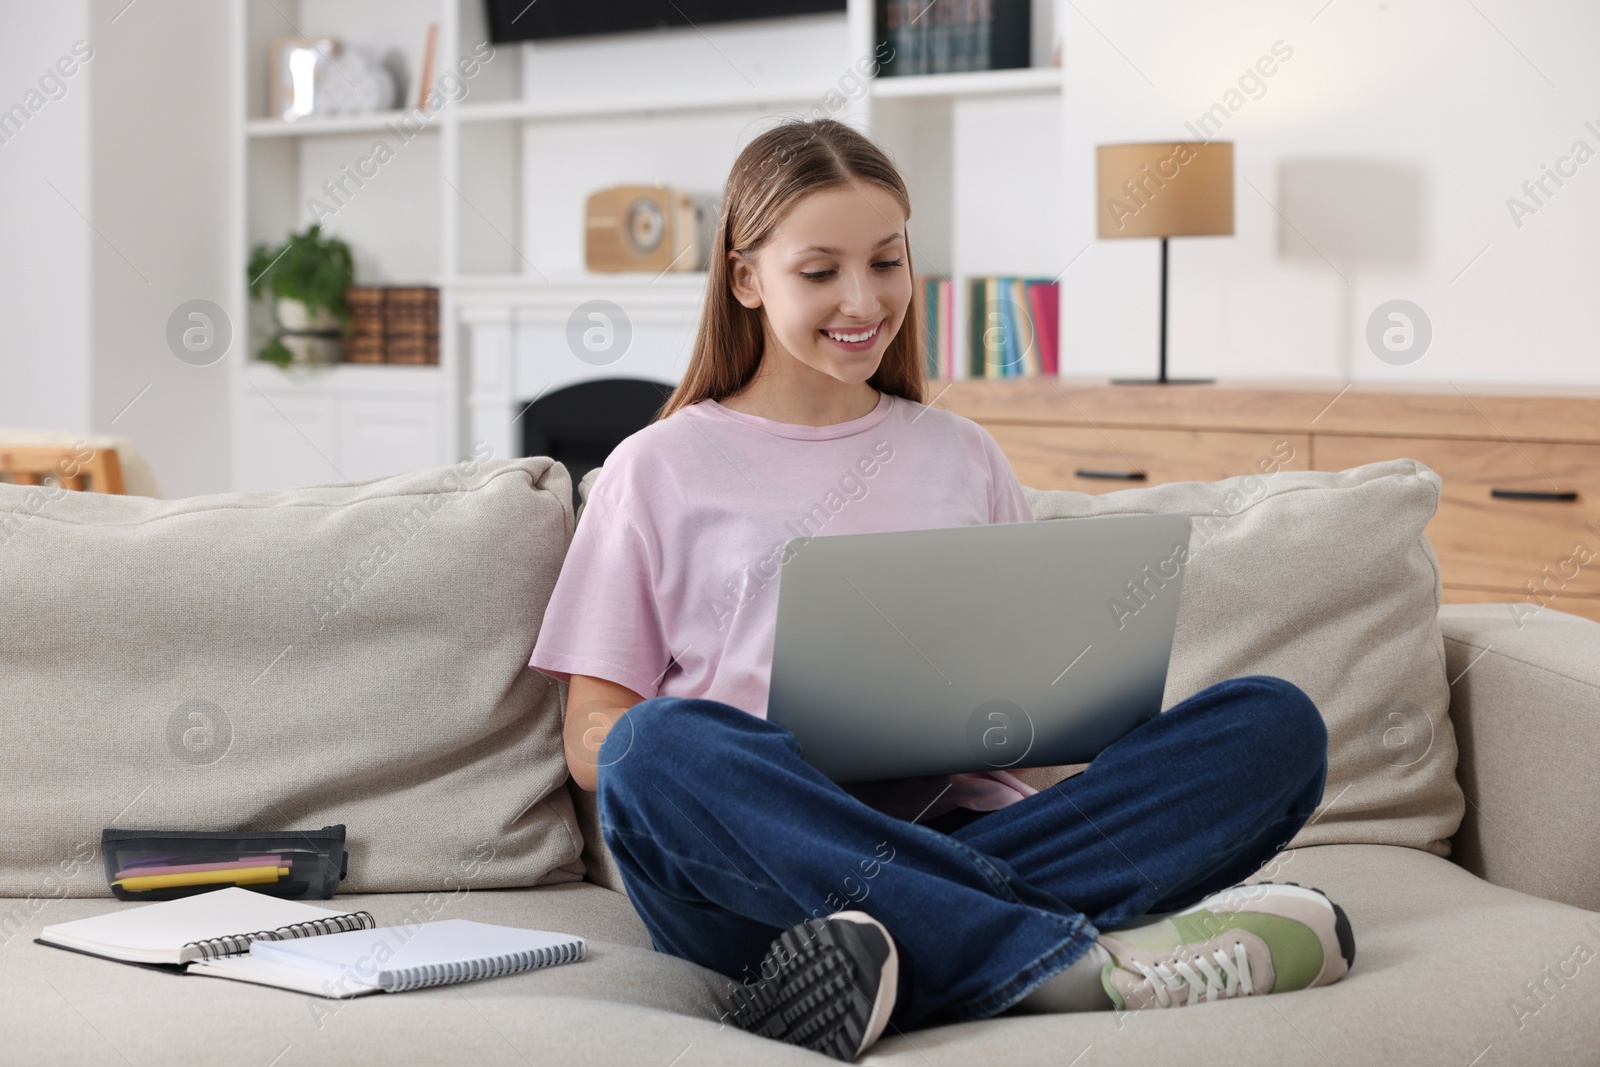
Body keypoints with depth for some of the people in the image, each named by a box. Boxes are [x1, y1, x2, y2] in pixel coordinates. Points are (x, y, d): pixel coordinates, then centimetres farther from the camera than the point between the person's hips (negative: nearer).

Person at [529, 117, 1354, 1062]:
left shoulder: (964, 456, 23)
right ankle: (1085, 961, -38)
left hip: (963, 832, 3)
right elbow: (593, 739, 8)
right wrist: (731, 765, -14)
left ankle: (898, 958, -39)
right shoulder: (661, 470, 13)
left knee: (1275, 722, -20)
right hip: (762, 854, -3)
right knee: (660, 750, -38)